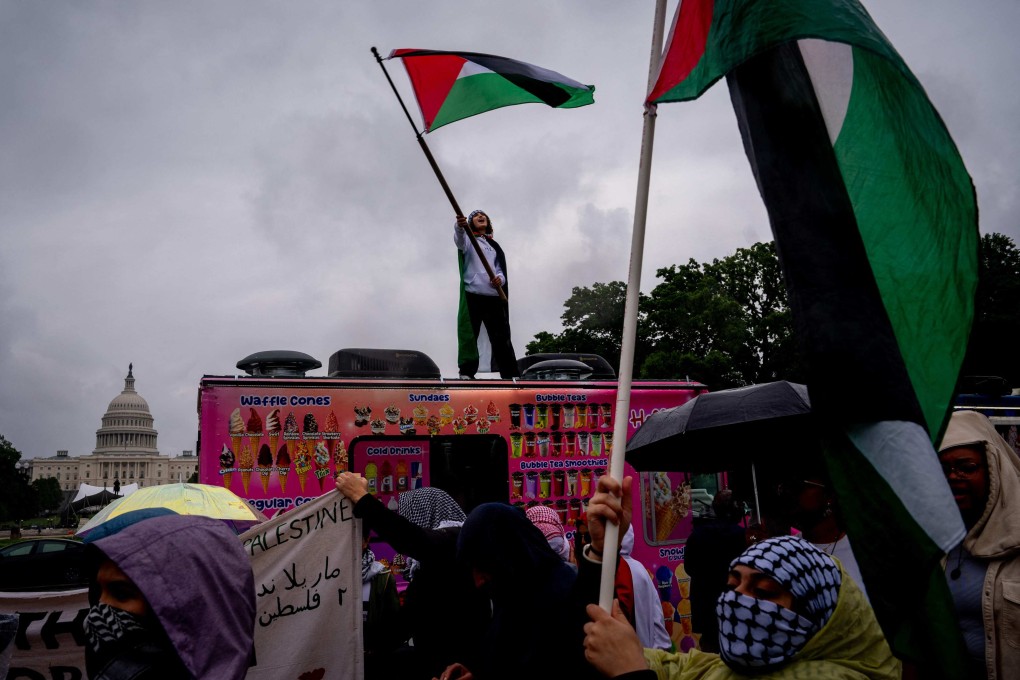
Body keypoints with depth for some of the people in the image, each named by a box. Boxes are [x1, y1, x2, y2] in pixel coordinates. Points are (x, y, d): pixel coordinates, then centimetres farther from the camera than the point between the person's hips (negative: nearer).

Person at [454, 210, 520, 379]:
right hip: (472, 294, -4)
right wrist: (460, 226, -39)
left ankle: (511, 375, 5)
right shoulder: (468, 240, 10)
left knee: (501, 337, 3)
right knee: (469, 333, -12)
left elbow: (500, 268, 16)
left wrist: (500, 278, -9)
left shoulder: (494, 246, 25)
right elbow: (460, 239, -15)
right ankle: (466, 372, -12)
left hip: (494, 296, 4)